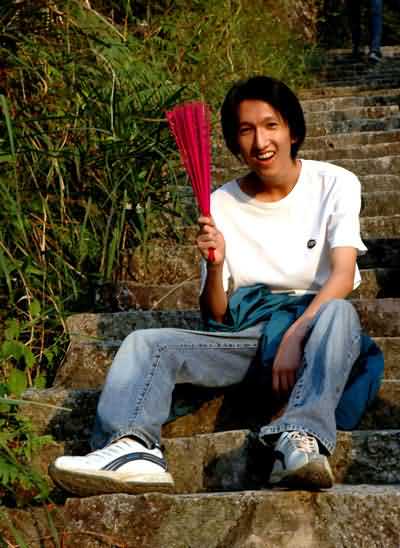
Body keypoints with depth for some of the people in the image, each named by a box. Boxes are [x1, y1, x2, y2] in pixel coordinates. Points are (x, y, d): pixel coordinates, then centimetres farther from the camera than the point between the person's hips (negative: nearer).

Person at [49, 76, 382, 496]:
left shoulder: (335, 184, 1)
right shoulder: (222, 205, 7)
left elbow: (343, 275, -13)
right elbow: (216, 316, 7)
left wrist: (294, 337, -28)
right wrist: (215, 265, -15)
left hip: (312, 325, -3)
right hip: (245, 335, 3)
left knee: (339, 312, -37)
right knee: (144, 343, -19)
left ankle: (303, 440, -54)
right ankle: (134, 450, -47)